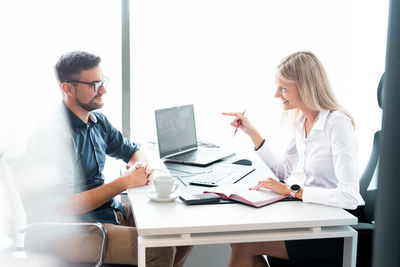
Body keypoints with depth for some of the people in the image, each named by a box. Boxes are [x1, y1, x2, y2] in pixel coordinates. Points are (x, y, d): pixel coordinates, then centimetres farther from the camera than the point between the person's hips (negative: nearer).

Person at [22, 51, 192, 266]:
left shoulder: (97, 121, 7)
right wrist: (124, 182, -20)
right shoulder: (54, 135, -20)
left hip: (111, 210, 9)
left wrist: (141, 167, -3)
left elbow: (132, 151, 24)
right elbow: (63, 207, -24)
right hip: (73, 231, -9)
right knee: (161, 249, -25)